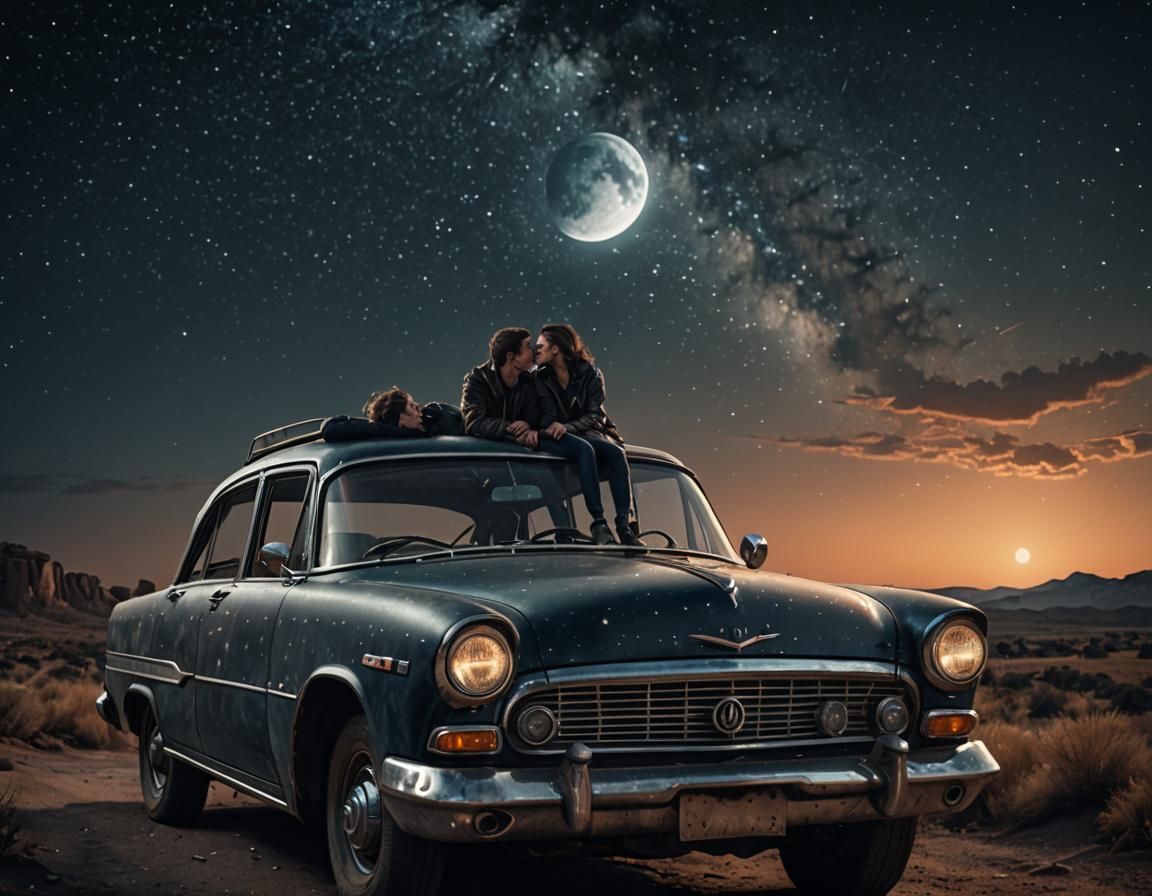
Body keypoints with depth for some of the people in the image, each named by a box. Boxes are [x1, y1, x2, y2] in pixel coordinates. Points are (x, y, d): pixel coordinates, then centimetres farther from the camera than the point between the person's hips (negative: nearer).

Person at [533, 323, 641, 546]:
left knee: (616, 451, -29)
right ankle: (598, 523, -43)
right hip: (555, 437, -1)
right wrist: (551, 428, -25)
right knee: (584, 449, -35)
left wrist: (567, 427, -22)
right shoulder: (541, 378, 7)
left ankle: (626, 526, -39)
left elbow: (596, 416, -6)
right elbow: (548, 416, -1)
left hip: (586, 433, 2)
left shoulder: (590, 374, 4)